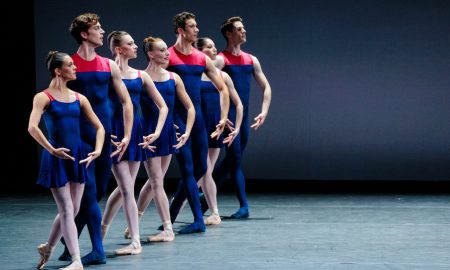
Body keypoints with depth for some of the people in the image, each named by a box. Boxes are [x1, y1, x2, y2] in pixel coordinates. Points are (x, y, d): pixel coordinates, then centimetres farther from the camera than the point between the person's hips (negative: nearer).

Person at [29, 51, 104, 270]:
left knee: (73, 210, 11)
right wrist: (51, 150, -24)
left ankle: (47, 247, 33)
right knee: (66, 209, -6)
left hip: (77, 155, 6)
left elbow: (99, 127, 12)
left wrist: (98, 149, -4)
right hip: (56, 159, -6)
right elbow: (32, 127, -20)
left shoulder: (79, 98, 9)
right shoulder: (44, 97, -7)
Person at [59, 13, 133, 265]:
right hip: (80, 138, -5)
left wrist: (127, 135, 1)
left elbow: (127, 101, 10)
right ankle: (98, 251, -2)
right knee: (90, 193, -7)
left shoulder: (109, 65, 8)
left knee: (98, 192, 7)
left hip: (105, 136, 5)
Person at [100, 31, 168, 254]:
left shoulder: (141, 75, 10)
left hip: (135, 131, 5)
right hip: (116, 131, -5)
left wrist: (157, 132, 2)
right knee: (127, 188, -6)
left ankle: (102, 226, 30)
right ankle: (135, 242, -2)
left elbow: (162, 107, 12)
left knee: (124, 187, 11)